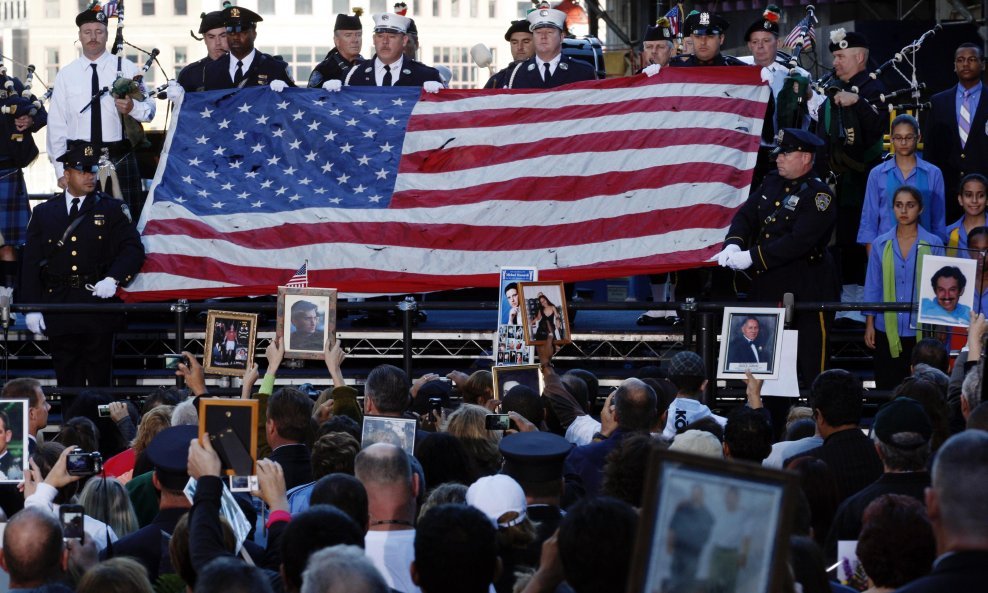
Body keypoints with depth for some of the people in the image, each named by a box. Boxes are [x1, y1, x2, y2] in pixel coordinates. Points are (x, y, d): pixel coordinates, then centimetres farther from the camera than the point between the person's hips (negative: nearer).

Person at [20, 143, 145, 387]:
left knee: (100, 379, 3)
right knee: (67, 380, 6)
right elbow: (31, 264, 7)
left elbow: (133, 249, 0)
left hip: (99, 304, -1)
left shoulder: (112, 210, 7)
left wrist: (113, 278, -17)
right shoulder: (44, 213, 9)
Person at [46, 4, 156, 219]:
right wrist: (61, 171, 2)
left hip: (120, 160, -1)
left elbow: (150, 109, 2)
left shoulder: (126, 68, 5)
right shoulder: (66, 75, 7)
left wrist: (132, 107, -21)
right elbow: (56, 125, 6)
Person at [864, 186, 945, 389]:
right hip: (888, 331, 2)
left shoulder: (933, 244, 0)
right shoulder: (881, 244, 5)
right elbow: (872, 287, 9)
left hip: (920, 332, -2)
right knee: (886, 388, 4)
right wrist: (869, 324, 5)